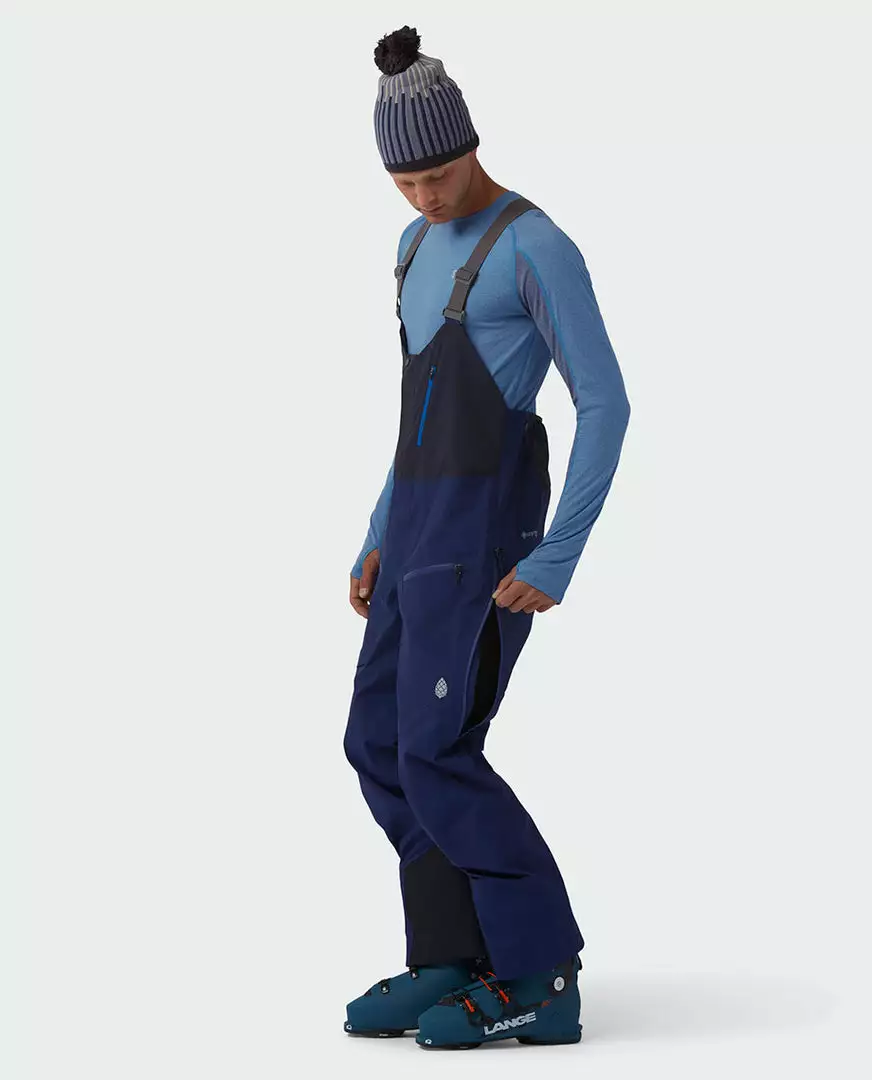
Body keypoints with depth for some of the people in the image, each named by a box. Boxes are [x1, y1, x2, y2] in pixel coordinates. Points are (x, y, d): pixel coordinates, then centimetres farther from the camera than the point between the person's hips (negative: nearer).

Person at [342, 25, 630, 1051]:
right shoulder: (420, 247, 15)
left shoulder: (540, 247, -12)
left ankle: (541, 978, -6)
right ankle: (453, 958, 14)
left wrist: (557, 562, -20)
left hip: (486, 527, -9)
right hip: (426, 524, 9)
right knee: (382, 744, 7)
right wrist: (381, 537, 18)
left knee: (436, 756, -11)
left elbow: (607, 405, -15)